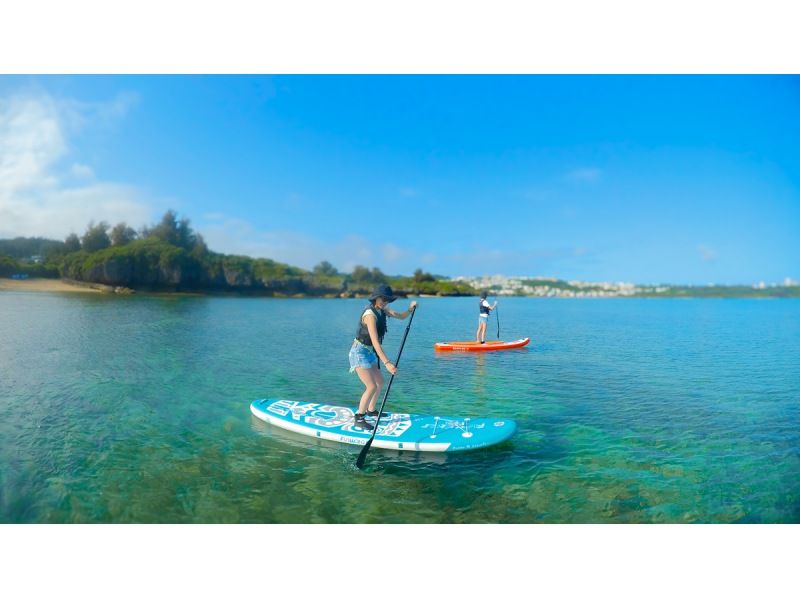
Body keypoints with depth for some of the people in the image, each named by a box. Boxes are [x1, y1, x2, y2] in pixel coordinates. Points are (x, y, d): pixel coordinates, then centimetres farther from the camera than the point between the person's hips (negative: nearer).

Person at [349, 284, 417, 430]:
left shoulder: (381, 309, 2)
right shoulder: (370, 314, -26)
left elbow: (400, 316, 8)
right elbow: (375, 341, -33)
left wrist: (410, 309, -14)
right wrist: (387, 363, -39)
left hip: (370, 352, 10)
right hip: (360, 352, -10)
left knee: (380, 382, 19)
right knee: (372, 386, -15)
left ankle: (371, 410, 38)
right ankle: (359, 419, -3)